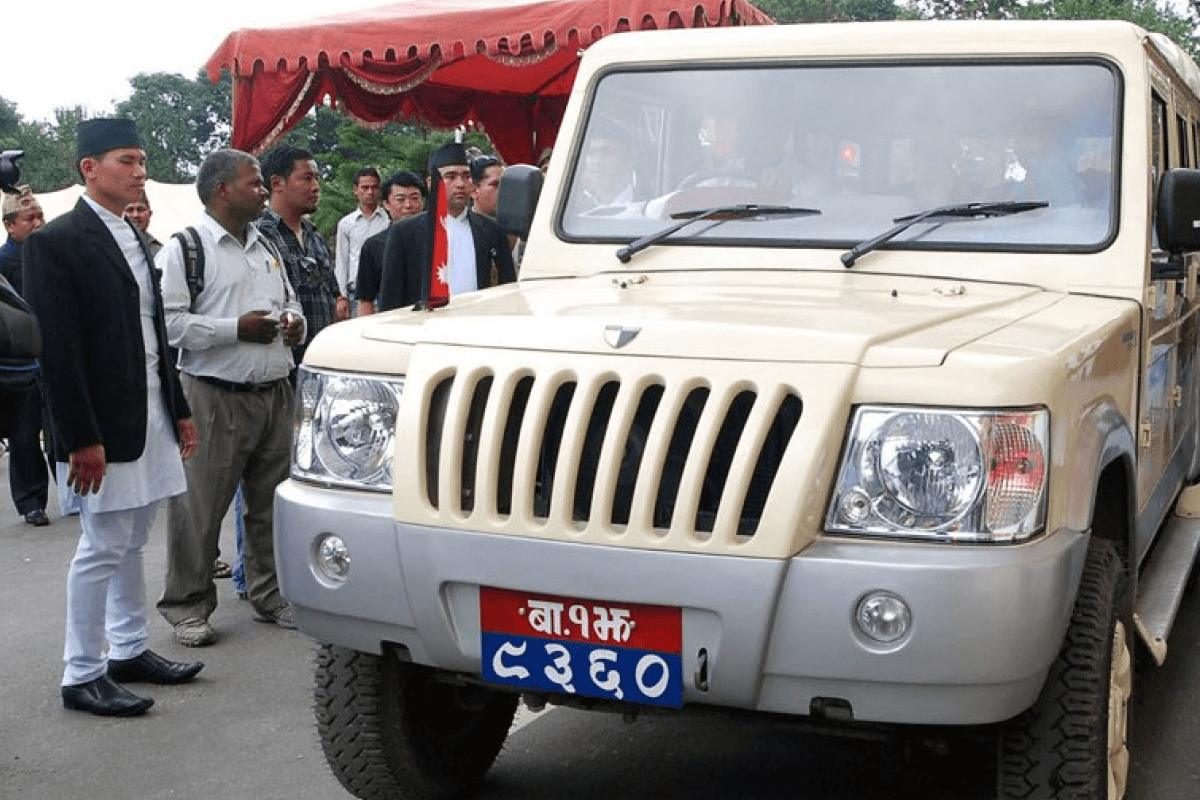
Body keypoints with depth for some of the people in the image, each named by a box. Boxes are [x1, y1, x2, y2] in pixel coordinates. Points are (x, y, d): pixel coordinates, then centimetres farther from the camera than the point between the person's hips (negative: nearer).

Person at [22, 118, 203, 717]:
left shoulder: (134, 239, 14)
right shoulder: (55, 242, -11)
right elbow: (57, 350, -16)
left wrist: (179, 409, 16)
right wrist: (81, 438, -19)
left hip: (152, 415, 8)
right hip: (103, 422, -8)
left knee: (131, 540, 15)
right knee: (104, 546, -2)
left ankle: (129, 650, 27)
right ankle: (82, 675, 9)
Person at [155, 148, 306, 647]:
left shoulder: (266, 246, 18)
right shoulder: (186, 247, -6)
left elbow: (289, 301, 29)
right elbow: (167, 320, -15)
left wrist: (295, 321, 5)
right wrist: (236, 329, -18)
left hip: (275, 393, 7)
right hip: (216, 398, -7)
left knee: (273, 502, 12)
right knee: (200, 507, -2)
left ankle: (271, 595, 25)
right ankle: (187, 606, 11)